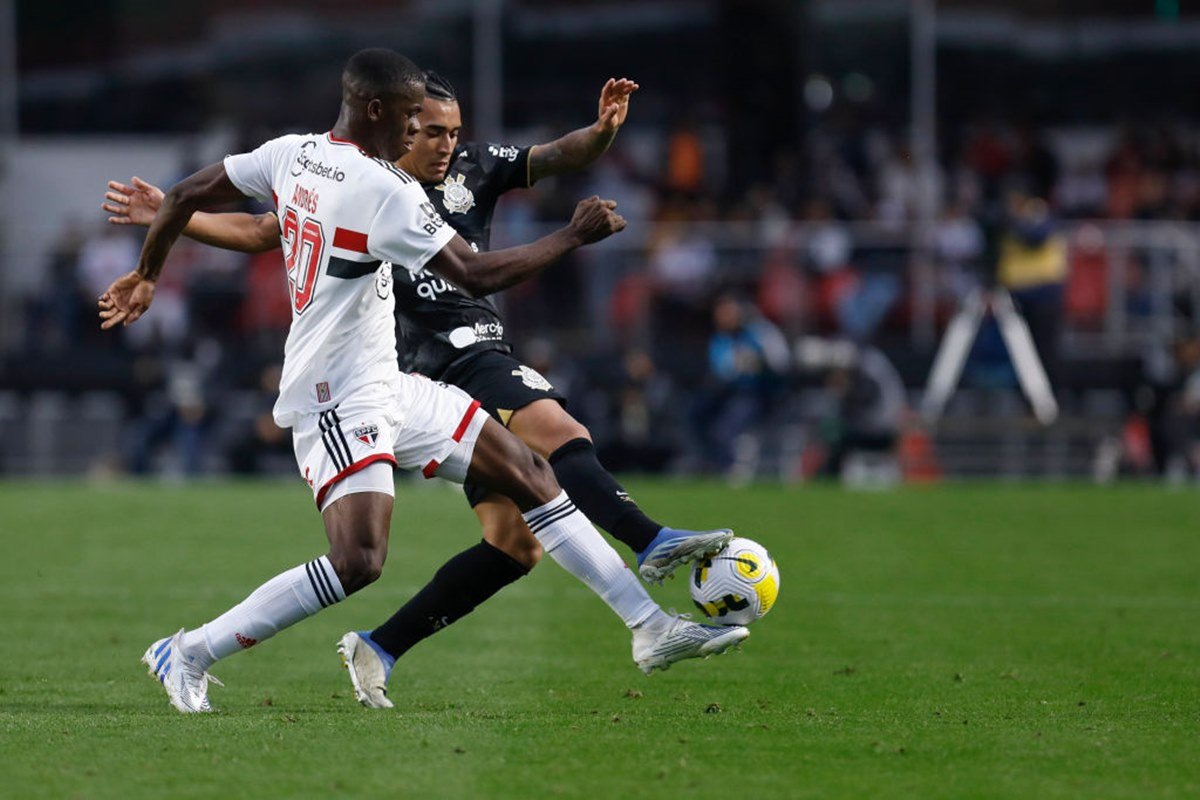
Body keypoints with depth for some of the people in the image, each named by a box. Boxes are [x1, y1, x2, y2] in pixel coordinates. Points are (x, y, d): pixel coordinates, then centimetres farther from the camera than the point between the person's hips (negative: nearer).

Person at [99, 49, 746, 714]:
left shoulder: (291, 154, 4)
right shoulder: (382, 190, -21)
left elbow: (184, 196, 12)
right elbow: (476, 275, -22)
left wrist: (146, 275, 28)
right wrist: (573, 237, -12)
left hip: (387, 389, 10)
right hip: (340, 401, -10)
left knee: (528, 473, 8)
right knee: (358, 562, -22)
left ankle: (651, 625, 10)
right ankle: (190, 653, -8)